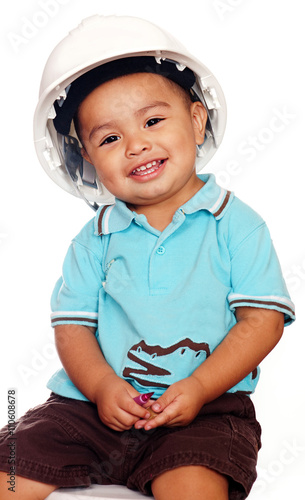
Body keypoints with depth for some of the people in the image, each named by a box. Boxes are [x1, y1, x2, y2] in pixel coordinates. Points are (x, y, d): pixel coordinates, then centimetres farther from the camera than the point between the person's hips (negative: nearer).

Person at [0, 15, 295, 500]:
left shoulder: (235, 223, 0)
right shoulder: (95, 238, 7)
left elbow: (263, 319, -5)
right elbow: (72, 326, 5)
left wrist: (199, 388, -17)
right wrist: (103, 387, -15)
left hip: (205, 408, -3)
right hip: (96, 401, 3)